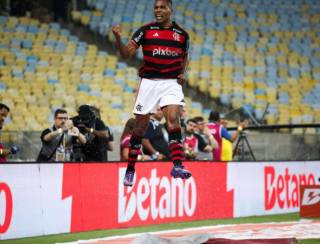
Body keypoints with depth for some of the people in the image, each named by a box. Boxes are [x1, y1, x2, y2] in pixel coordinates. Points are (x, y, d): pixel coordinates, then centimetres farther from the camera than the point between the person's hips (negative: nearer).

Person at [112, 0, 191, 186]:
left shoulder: (182, 34, 7)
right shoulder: (145, 31, 1)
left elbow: (184, 58, 21)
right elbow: (127, 54, -3)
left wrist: (183, 73, 2)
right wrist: (118, 38, -21)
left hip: (172, 82, 0)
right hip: (149, 82, 0)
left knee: (174, 119, -20)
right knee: (141, 127, 5)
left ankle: (177, 166, -27)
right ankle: (130, 170, 18)